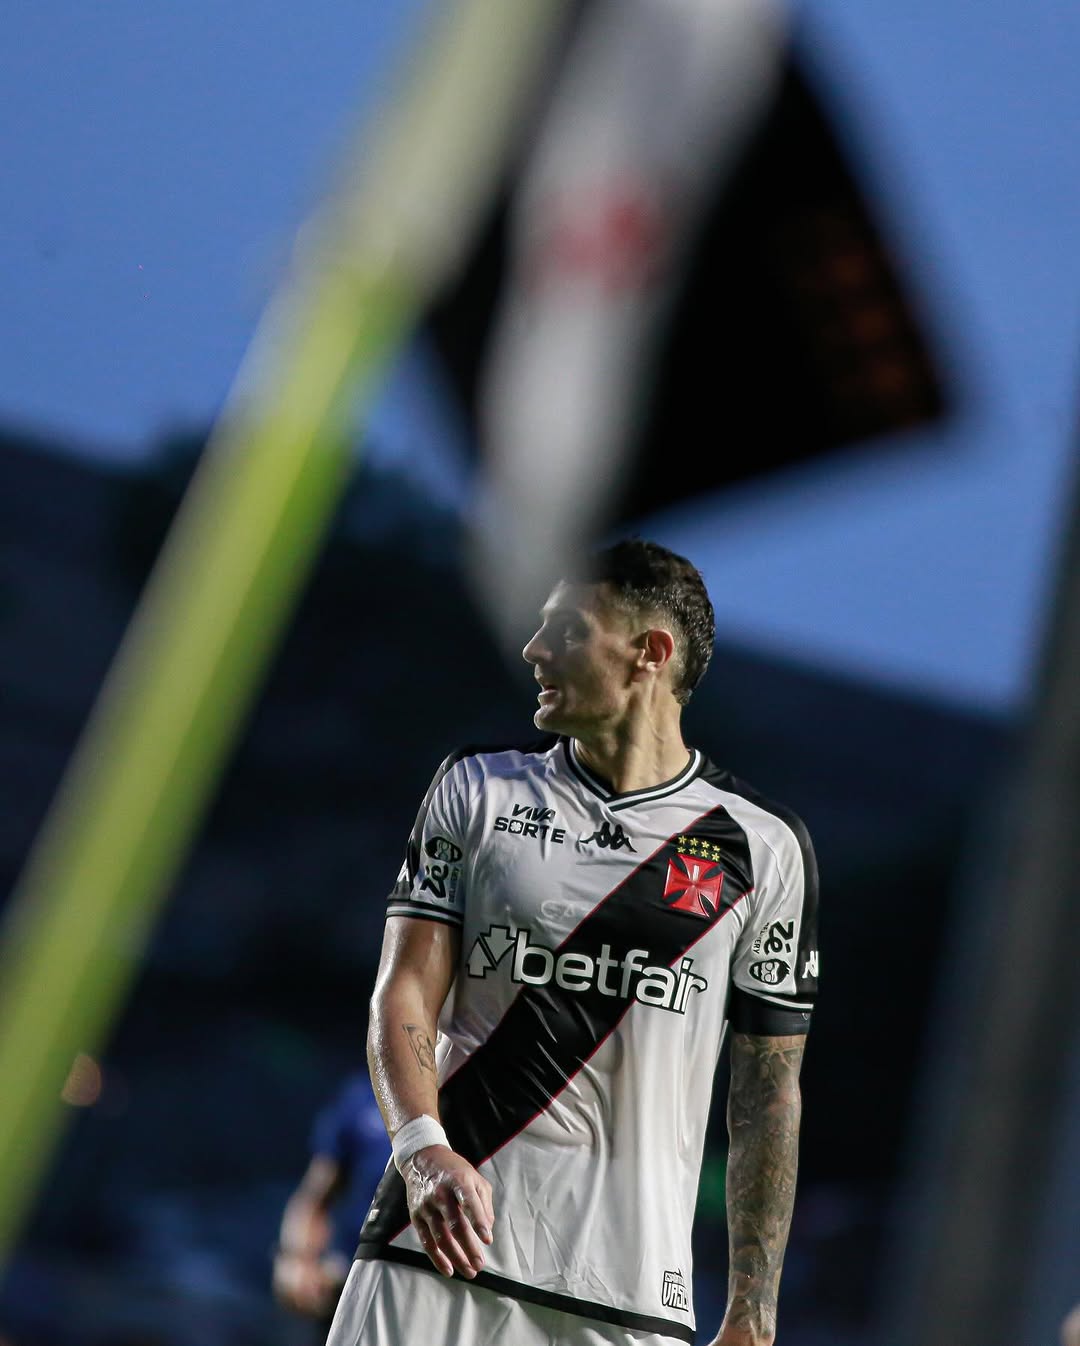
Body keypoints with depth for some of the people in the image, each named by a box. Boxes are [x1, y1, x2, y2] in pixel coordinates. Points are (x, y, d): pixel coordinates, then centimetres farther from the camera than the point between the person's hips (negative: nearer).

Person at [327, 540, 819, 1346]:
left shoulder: (763, 848, 4)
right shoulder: (476, 789, 9)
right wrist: (423, 1147, -17)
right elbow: (406, 994, 3)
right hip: (440, 1247, 1)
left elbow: (767, 1098, 6)